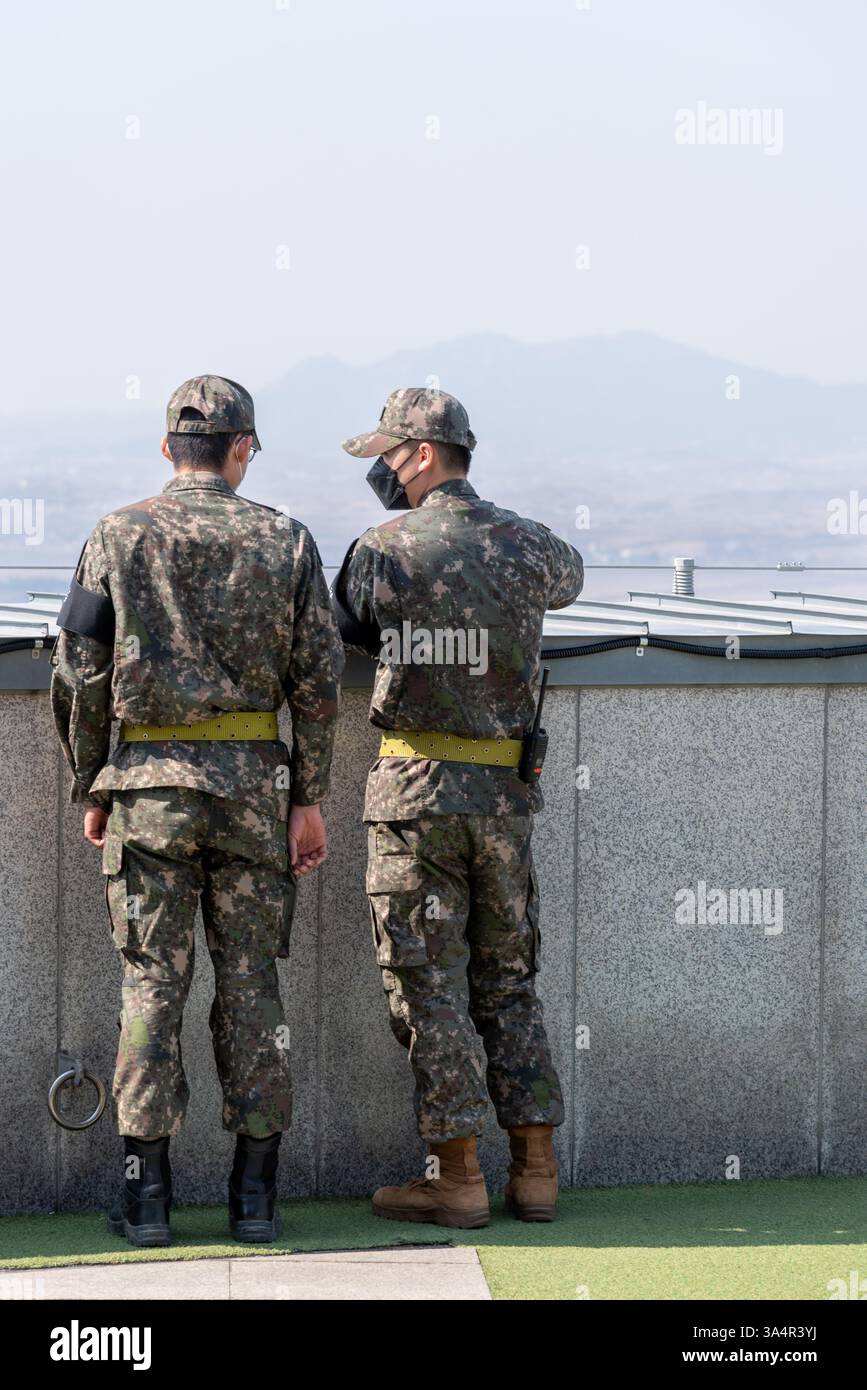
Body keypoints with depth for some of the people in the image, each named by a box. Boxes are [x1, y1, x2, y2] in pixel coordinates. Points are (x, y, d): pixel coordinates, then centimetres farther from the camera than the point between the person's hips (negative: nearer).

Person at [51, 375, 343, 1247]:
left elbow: (78, 676, -1)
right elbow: (318, 679, 0)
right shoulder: (286, 541, 2)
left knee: (151, 985, 3)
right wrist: (310, 800, 6)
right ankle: (255, 1196, 7)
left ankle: (145, 1194, 1)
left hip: (147, 782, -1)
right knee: (250, 985, 6)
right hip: (251, 783, 1)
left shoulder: (118, 537, 0)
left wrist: (90, 791, 8)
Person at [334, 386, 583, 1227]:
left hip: (415, 790, -4)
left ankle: (456, 1178, 2)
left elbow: (347, 631, 9)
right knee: (509, 984, 13)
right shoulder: (526, 548, 3)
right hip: (503, 794, 4)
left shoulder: (382, 551, -9)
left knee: (429, 988, 2)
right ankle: (534, 1168, 12)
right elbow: (570, 575, 27)